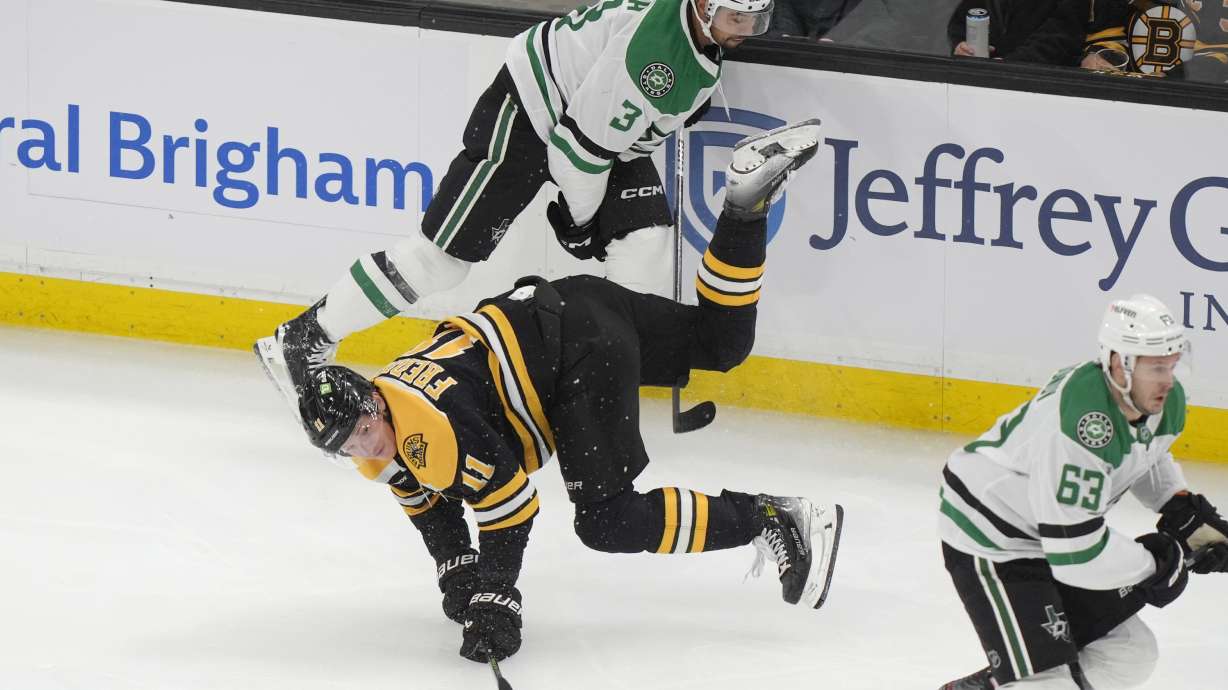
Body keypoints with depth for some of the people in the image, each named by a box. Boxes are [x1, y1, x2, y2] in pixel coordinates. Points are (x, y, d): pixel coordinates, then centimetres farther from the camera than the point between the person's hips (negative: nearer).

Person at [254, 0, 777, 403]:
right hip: (528, 112, -9)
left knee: (645, 245, -9)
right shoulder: (652, 46, -35)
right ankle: (305, 339, 0)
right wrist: (579, 219, -12)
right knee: (444, 251, -9)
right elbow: (583, 142, -27)